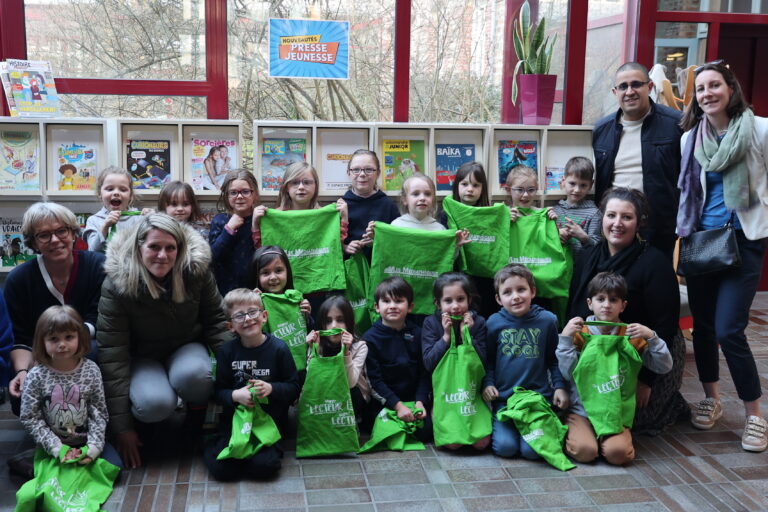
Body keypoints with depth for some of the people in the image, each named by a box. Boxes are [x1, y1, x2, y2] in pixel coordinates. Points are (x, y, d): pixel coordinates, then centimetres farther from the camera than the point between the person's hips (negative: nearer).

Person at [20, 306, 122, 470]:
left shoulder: (91, 370, -6)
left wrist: (94, 446, -14)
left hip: (87, 442, 1)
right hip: (53, 446, -1)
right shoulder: (36, 376, -10)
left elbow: (99, 412, -3)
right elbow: (29, 418, -8)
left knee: (114, 465, -15)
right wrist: (56, 448, -16)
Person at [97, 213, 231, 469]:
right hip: (142, 357, -1)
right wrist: (122, 427, -20)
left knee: (193, 375, -36)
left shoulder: (196, 271, -17)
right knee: (155, 404, -34)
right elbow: (112, 354, -20)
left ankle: (199, 414, -1)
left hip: (186, 348, 1)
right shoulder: (117, 284, -22)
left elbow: (215, 321, -3)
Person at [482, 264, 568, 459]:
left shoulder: (547, 320, 1)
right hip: (503, 397, 0)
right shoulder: (494, 323, 0)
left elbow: (554, 358, 10)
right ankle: (495, 427, 20)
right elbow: (488, 359, 10)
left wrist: (560, 386, 0)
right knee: (505, 447, -15)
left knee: (532, 450, -13)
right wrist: (487, 383, -4)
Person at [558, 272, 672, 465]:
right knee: (585, 451, -25)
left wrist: (651, 336, -11)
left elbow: (664, 367, 2)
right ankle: (575, 434, 8)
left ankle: (608, 436, 8)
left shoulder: (631, 335, 6)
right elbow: (568, 374, -7)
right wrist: (565, 338, -15)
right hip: (581, 410, -1)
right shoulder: (580, 332, 1)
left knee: (617, 452, -25)